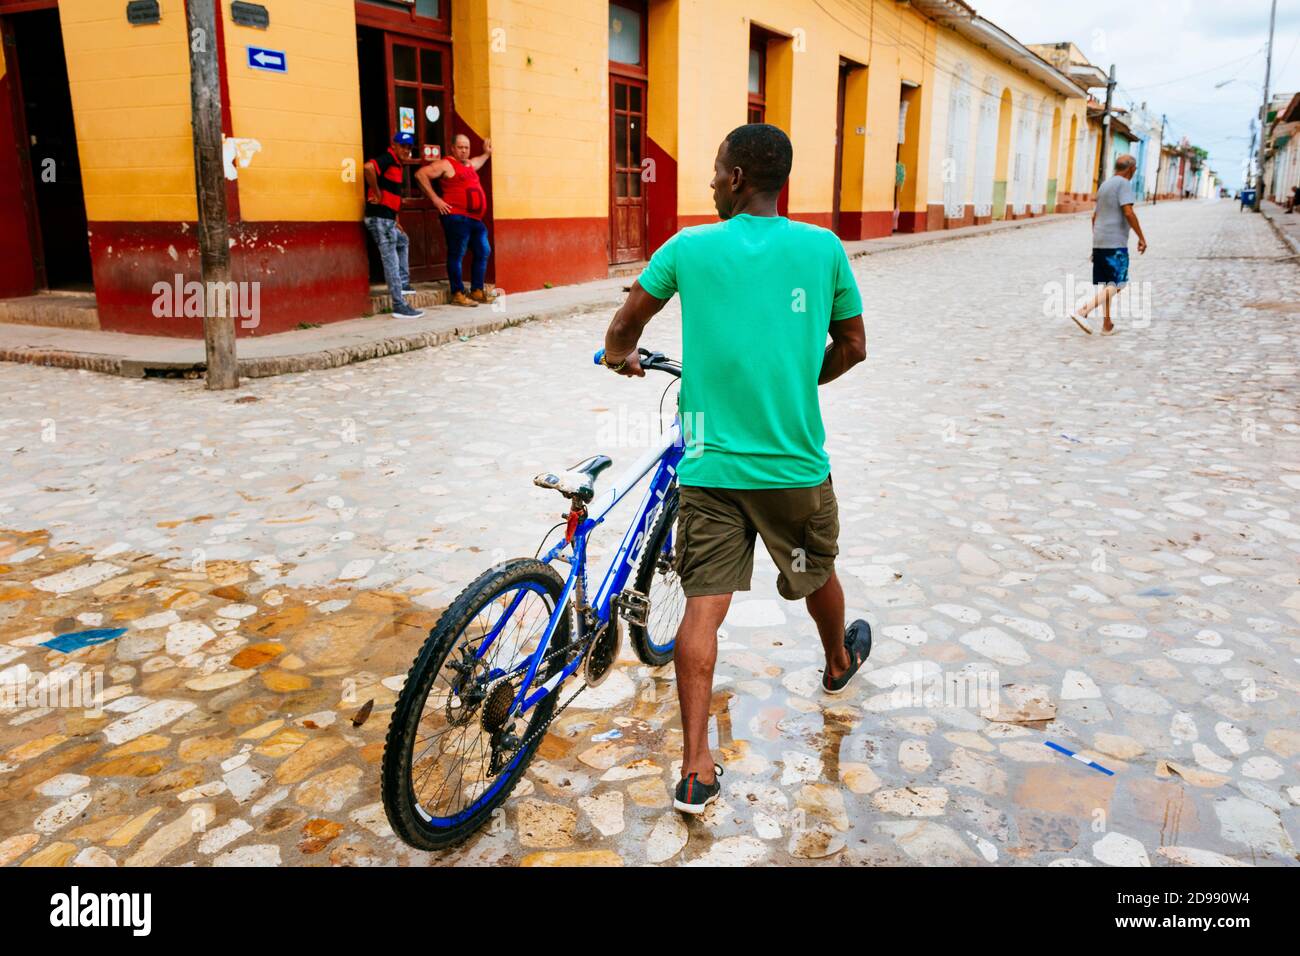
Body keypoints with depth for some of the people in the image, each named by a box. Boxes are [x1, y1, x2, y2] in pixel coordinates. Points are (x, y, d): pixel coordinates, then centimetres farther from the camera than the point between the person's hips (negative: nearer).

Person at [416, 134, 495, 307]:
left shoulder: (470, 164, 22)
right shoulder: (446, 164, -3)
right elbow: (421, 174, -10)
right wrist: (435, 199, -12)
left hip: (475, 218, 9)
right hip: (456, 217, -9)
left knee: (483, 252, 9)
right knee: (457, 254, -7)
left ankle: (477, 291, 17)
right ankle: (457, 294, -3)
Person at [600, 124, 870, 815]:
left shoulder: (689, 246, -2)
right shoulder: (823, 247, -1)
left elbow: (624, 328, 7)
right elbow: (852, 348, 7)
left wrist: (621, 357, 30)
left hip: (711, 468, -1)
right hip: (797, 465, 1)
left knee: (703, 607, 2)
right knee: (818, 576, 26)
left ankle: (697, 769, 1)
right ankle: (839, 662, 55)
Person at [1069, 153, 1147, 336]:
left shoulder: (1104, 185, 18)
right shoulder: (1124, 184, -8)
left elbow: (1094, 216, 21)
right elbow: (1128, 213, -18)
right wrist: (1141, 237, -12)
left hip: (1099, 242, 9)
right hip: (1115, 243, -9)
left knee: (1104, 284, 11)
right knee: (1116, 284, -8)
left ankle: (1107, 324, 14)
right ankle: (1083, 311, -23)